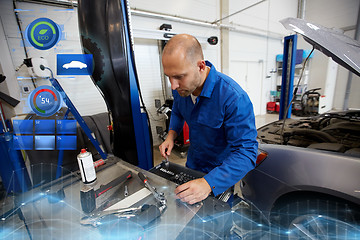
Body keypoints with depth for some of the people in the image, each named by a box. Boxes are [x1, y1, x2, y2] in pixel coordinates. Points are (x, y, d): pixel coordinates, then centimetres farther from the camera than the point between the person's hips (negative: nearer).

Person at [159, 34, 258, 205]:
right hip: (192, 165, 6)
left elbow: (246, 152, -34)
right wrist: (171, 135, -10)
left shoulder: (234, 98, -36)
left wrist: (209, 184, -45)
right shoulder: (180, 87, -14)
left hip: (220, 173, -5)